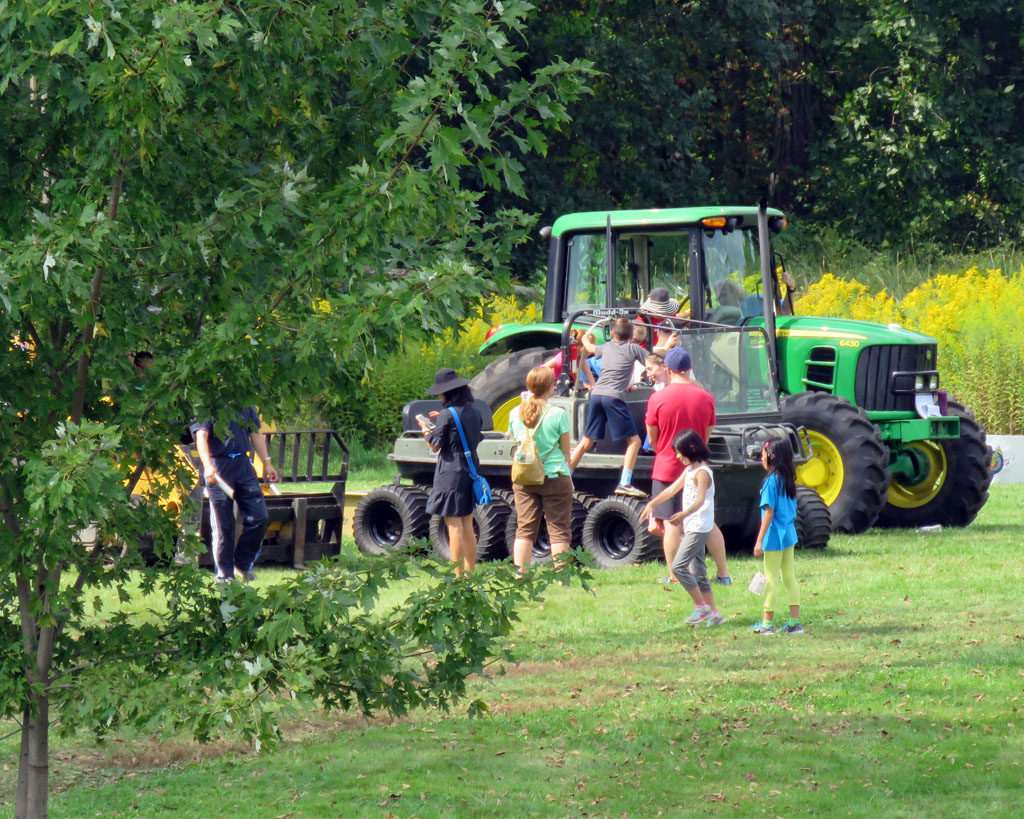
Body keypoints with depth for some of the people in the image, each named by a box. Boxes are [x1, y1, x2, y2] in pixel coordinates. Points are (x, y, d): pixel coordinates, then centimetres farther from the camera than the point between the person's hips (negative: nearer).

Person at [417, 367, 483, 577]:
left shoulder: (447, 415, -15)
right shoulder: (473, 412, 7)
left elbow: (435, 446, -11)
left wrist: (425, 429, 9)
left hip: (451, 474, -7)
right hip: (470, 472, 7)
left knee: (454, 526, -5)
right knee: (467, 526, 13)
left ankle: (458, 575, -6)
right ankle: (470, 573, 17)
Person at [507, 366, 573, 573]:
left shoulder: (516, 413, 1)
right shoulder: (558, 414, -10)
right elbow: (565, 451, -2)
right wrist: (567, 473, 13)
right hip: (554, 476, -4)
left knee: (525, 529, 9)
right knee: (559, 530, 3)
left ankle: (520, 574, 5)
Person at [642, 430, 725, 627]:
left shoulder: (702, 472, -15)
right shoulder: (689, 470, 15)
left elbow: (700, 500, -28)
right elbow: (673, 489, 25)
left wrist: (684, 515, -43)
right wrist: (652, 503, 25)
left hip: (699, 527, -10)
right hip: (692, 528, 10)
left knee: (679, 566, -15)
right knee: (698, 574, 9)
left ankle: (702, 607, -12)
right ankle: (714, 614, 11)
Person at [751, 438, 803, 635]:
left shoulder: (771, 481, -15)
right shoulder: (788, 479, 8)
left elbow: (769, 511, -18)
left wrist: (760, 540, -16)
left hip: (774, 536, -8)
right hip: (789, 534, 8)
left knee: (771, 578, -1)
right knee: (789, 577, 10)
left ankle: (767, 623, 4)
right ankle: (795, 622, 10)